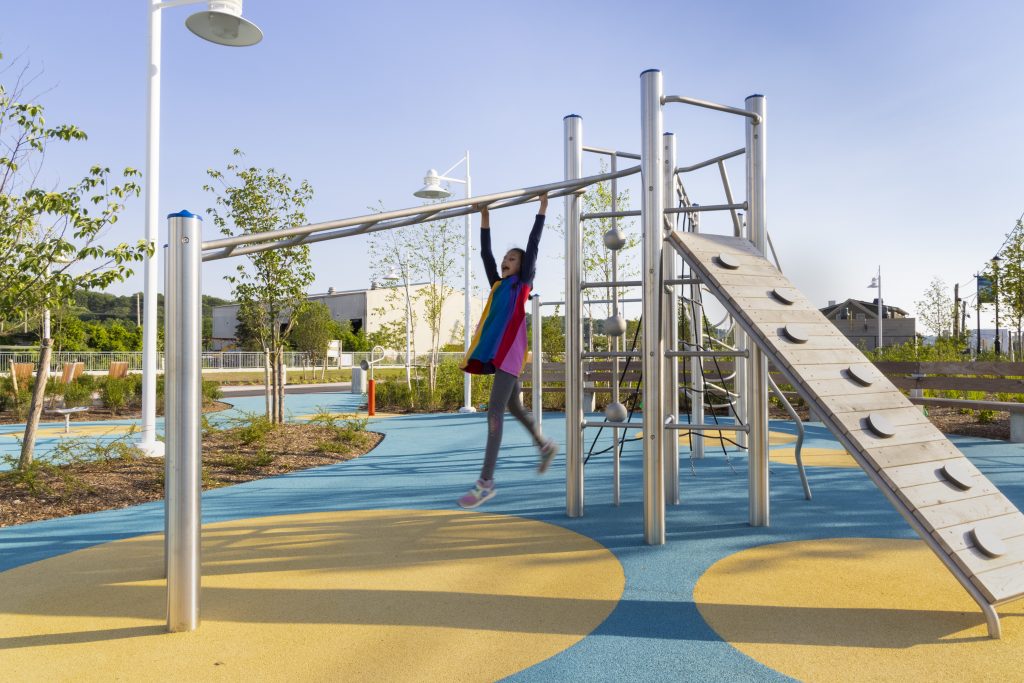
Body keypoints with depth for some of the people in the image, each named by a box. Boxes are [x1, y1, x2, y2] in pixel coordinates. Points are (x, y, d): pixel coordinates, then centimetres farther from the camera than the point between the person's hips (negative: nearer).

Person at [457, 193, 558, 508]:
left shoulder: (522, 283, 5)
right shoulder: (498, 284, 21)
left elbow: (533, 245, 2)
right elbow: (485, 254, 22)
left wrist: (542, 209, 4)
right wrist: (484, 218, 24)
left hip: (510, 354, -8)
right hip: (496, 352, 8)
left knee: (494, 411, -14)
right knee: (513, 407, 19)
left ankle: (486, 482, -14)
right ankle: (546, 446, 41)